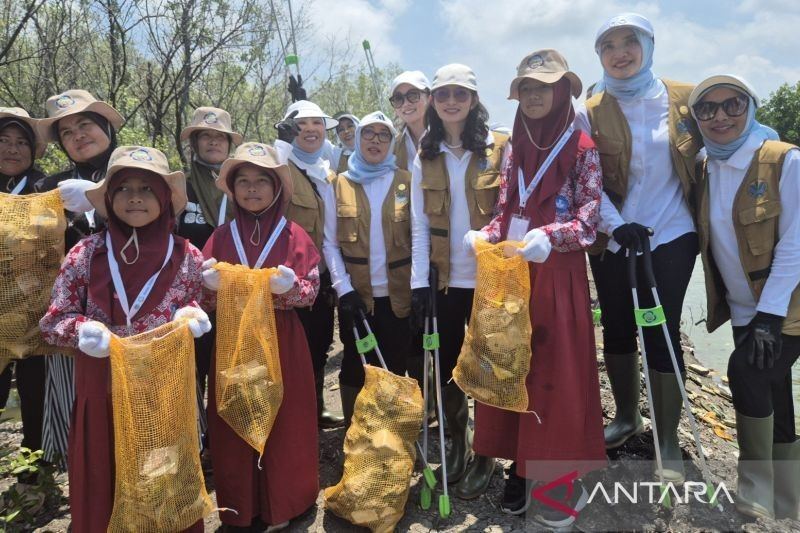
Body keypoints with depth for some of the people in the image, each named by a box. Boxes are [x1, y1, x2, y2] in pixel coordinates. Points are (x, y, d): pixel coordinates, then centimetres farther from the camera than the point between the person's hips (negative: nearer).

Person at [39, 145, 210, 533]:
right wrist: (82, 330, -19)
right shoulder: (85, 254, -4)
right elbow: (52, 321, 1)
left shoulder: (187, 256, -3)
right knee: (104, 484, 12)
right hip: (103, 389, 0)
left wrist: (190, 316, -11)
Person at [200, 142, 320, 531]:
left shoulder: (294, 235, -2)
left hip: (281, 342, -2)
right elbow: (203, 291, 4)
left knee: (283, 423, 9)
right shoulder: (221, 236, 4)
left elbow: (310, 292, -6)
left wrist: (288, 286, -26)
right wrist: (211, 282, -18)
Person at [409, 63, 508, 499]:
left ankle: (483, 456, 25)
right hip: (443, 281, 3)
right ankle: (457, 444, 32)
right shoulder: (425, 157, 7)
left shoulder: (499, 149, -1)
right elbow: (419, 226, 3)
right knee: (446, 365, 10)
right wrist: (419, 283, -3)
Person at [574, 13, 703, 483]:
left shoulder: (684, 98, 0)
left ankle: (668, 439, 13)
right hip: (612, 240, 2)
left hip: (670, 236, -1)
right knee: (617, 329, 11)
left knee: (662, 331, -2)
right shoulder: (591, 113, -1)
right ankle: (627, 416, 33)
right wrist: (616, 224, -19)